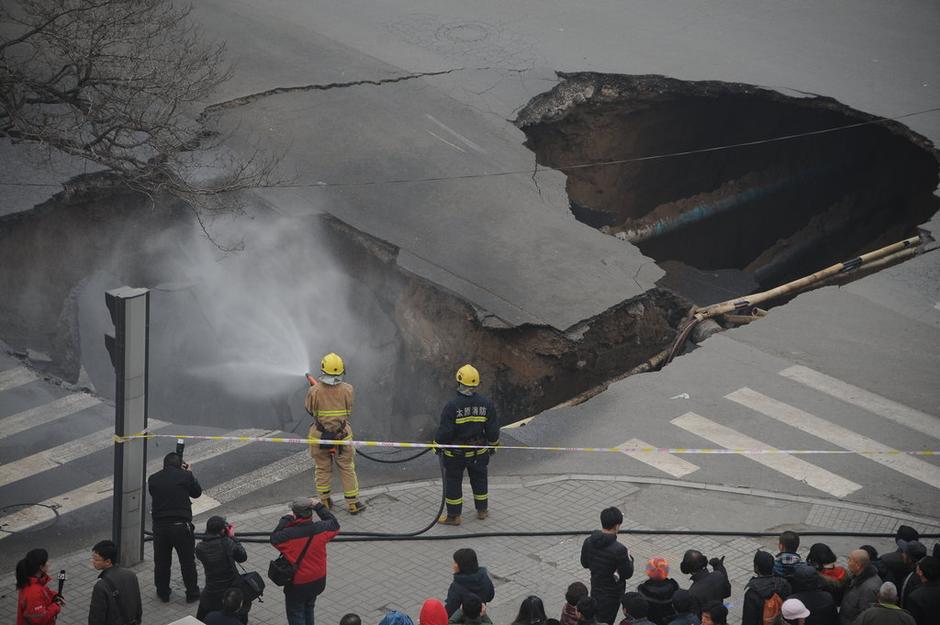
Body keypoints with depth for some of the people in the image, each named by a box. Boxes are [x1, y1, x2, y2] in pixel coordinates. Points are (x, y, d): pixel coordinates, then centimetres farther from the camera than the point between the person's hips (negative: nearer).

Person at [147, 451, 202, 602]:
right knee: (188, 561, 12)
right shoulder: (185, 476, -6)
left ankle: (163, 593, 27)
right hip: (181, 525, -2)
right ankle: (192, 593, 21)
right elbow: (197, 492, 8)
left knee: (161, 561, 18)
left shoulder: (153, 479, 2)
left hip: (160, 526, 2)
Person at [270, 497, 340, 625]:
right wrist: (319, 506, 5)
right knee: (308, 608, 27)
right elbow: (334, 525, 5)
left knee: (295, 614, 12)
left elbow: (274, 538, -10)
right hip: (318, 580, 5)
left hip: (297, 584, -5)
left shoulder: (288, 535, -30)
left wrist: (285, 520, -7)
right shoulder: (321, 528, -17)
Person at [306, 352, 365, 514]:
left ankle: (325, 501, 28)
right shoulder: (347, 389, -15)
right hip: (342, 434, 0)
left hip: (319, 436, 0)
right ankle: (353, 503, 19)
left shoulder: (314, 391, -18)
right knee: (347, 469, 13)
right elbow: (349, 410, 1)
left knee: (322, 469, 17)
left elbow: (309, 408, 0)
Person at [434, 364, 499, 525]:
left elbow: (444, 431, -16)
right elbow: (493, 429, -1)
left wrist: (437, 446, 1)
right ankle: (482, 510, 35)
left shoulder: (452, 406, -22)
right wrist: (493, 445, 16)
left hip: (455, 453, -4)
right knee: (479, 479, 22)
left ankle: (453, 516, 19)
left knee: (453, 482, 11)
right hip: (478, 452, 4)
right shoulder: (486, 404, -10)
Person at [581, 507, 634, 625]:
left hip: (595, 590, 6)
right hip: (611, 594, -6)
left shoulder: (588, 542, -11)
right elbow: (628, 574, -18)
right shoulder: (618, 550, -30)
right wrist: (628, 558, -2)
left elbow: (585, 564, 5)